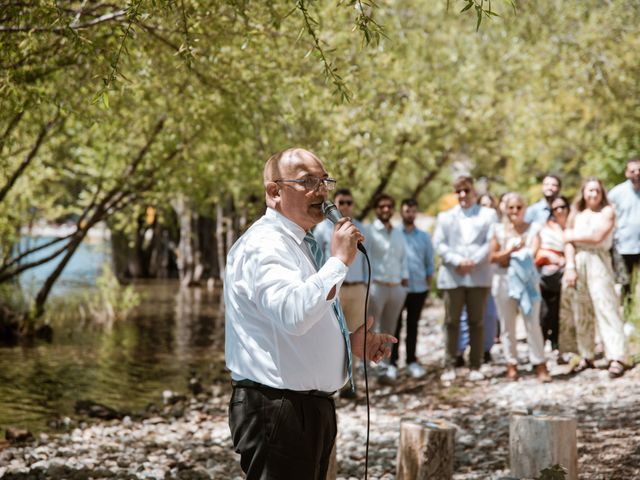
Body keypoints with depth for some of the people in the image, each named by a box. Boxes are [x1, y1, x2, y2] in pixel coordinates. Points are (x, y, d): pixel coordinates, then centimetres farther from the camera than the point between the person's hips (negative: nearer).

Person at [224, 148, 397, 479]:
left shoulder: (301, 244, 17)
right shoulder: (263, 245, -16)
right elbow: (292, 314, -34)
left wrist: (351, 341, 15)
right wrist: (339, 260, -25)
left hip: (314, 405, 10)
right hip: (278, 410, -10)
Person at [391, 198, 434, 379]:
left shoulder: (424, 237, 10)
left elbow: (429, 262, 13)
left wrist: (428, 283, 8)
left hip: (418, 288, 3)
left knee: (413, 325, 9)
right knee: (395, 325, 1)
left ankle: (412, 361, 14)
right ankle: (392, 360, 6)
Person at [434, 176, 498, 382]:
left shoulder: (488, 214, 11)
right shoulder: (445, 216, 16)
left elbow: (491, 243, 0)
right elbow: (439, 244, 4)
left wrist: (473, 261, -13)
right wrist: (457, 261, -11)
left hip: (479, 276, -1)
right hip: (452, 277, 1)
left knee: (476, 322, 2)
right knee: (451, 322, 0)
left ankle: (475, 366, 7)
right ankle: (449, 366, 3)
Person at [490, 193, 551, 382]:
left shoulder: (532, 228, 4)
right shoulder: (499, 230, 6)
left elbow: (533, 251, -11)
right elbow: (493, 257, -2)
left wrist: (508, 256, -15)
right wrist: (511, 250, -15)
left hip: (527, 280, -1)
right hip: (504, 280, 1)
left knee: (533, 323, -4)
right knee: (507, 325, 5)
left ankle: (539, 364, -2)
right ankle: (511, 364, 12)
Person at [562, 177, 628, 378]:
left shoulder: (607, 211, 2)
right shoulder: (576, 214, 14)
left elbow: (597, 236, -10)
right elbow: (568, 242, 7)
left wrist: (574, 235, 2)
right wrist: (570, 267, -6)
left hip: (598, 261, -5)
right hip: (578, 262, 5)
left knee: (606, 306, -12)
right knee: (581, 310, 6)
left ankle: (616, 358, -18)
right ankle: (586, 356, 12)